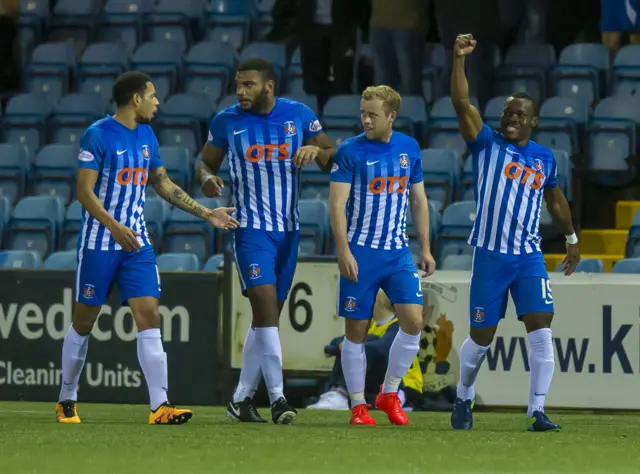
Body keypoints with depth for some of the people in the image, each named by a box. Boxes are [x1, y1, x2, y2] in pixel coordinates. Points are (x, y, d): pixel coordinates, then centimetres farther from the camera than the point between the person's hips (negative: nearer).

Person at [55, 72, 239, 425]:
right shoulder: (97, 136, -11)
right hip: (99, 244, -5)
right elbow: (85, 191, -15)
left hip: (137, 242, 5)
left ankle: (160, 406, -15)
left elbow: (163, 184, 20)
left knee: (149, 316, -8)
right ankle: (66, 401, 20)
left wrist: (206, 214, 17)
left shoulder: (146, 135, 10)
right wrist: (115, 227, -28)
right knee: (84, 322, 4)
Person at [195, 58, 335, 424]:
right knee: (266, 307, -18)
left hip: (289, 229, 3)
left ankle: (242, 398, 18)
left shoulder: (299, 115, 1)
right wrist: (208, 178, -14)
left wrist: (317, 151, -17)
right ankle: (277, 397, -20)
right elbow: (207, 163, 10)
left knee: (268, 318, 8)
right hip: (251, 227, -3)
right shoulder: (227, 120, -1)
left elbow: (333, 160, 6)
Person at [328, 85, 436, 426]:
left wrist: (425, 248, 12)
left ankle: (389, 393, 7)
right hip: (360, 253, -3)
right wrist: (344, 252, -17)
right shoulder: (350, 151, -6)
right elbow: (336, 203, -9)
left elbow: (419, 200, 15)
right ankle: (358, 406, 10)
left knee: (413, 321, -9)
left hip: (398, 253, 3)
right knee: (356, 330, 0)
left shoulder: (409, 148, 7)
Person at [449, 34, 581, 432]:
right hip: (490, 257, -2)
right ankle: (464, 400, 28)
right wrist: (460, 59, -25)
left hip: (529, 257, 2)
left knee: (541, 331, -11)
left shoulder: (545, 158, 8)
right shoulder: (487, 144, -2)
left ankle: (538, 412, -9)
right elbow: (462, 104, -15)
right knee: (482, 337, 4)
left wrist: (571, 238, 32)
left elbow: (555, 199, 25)